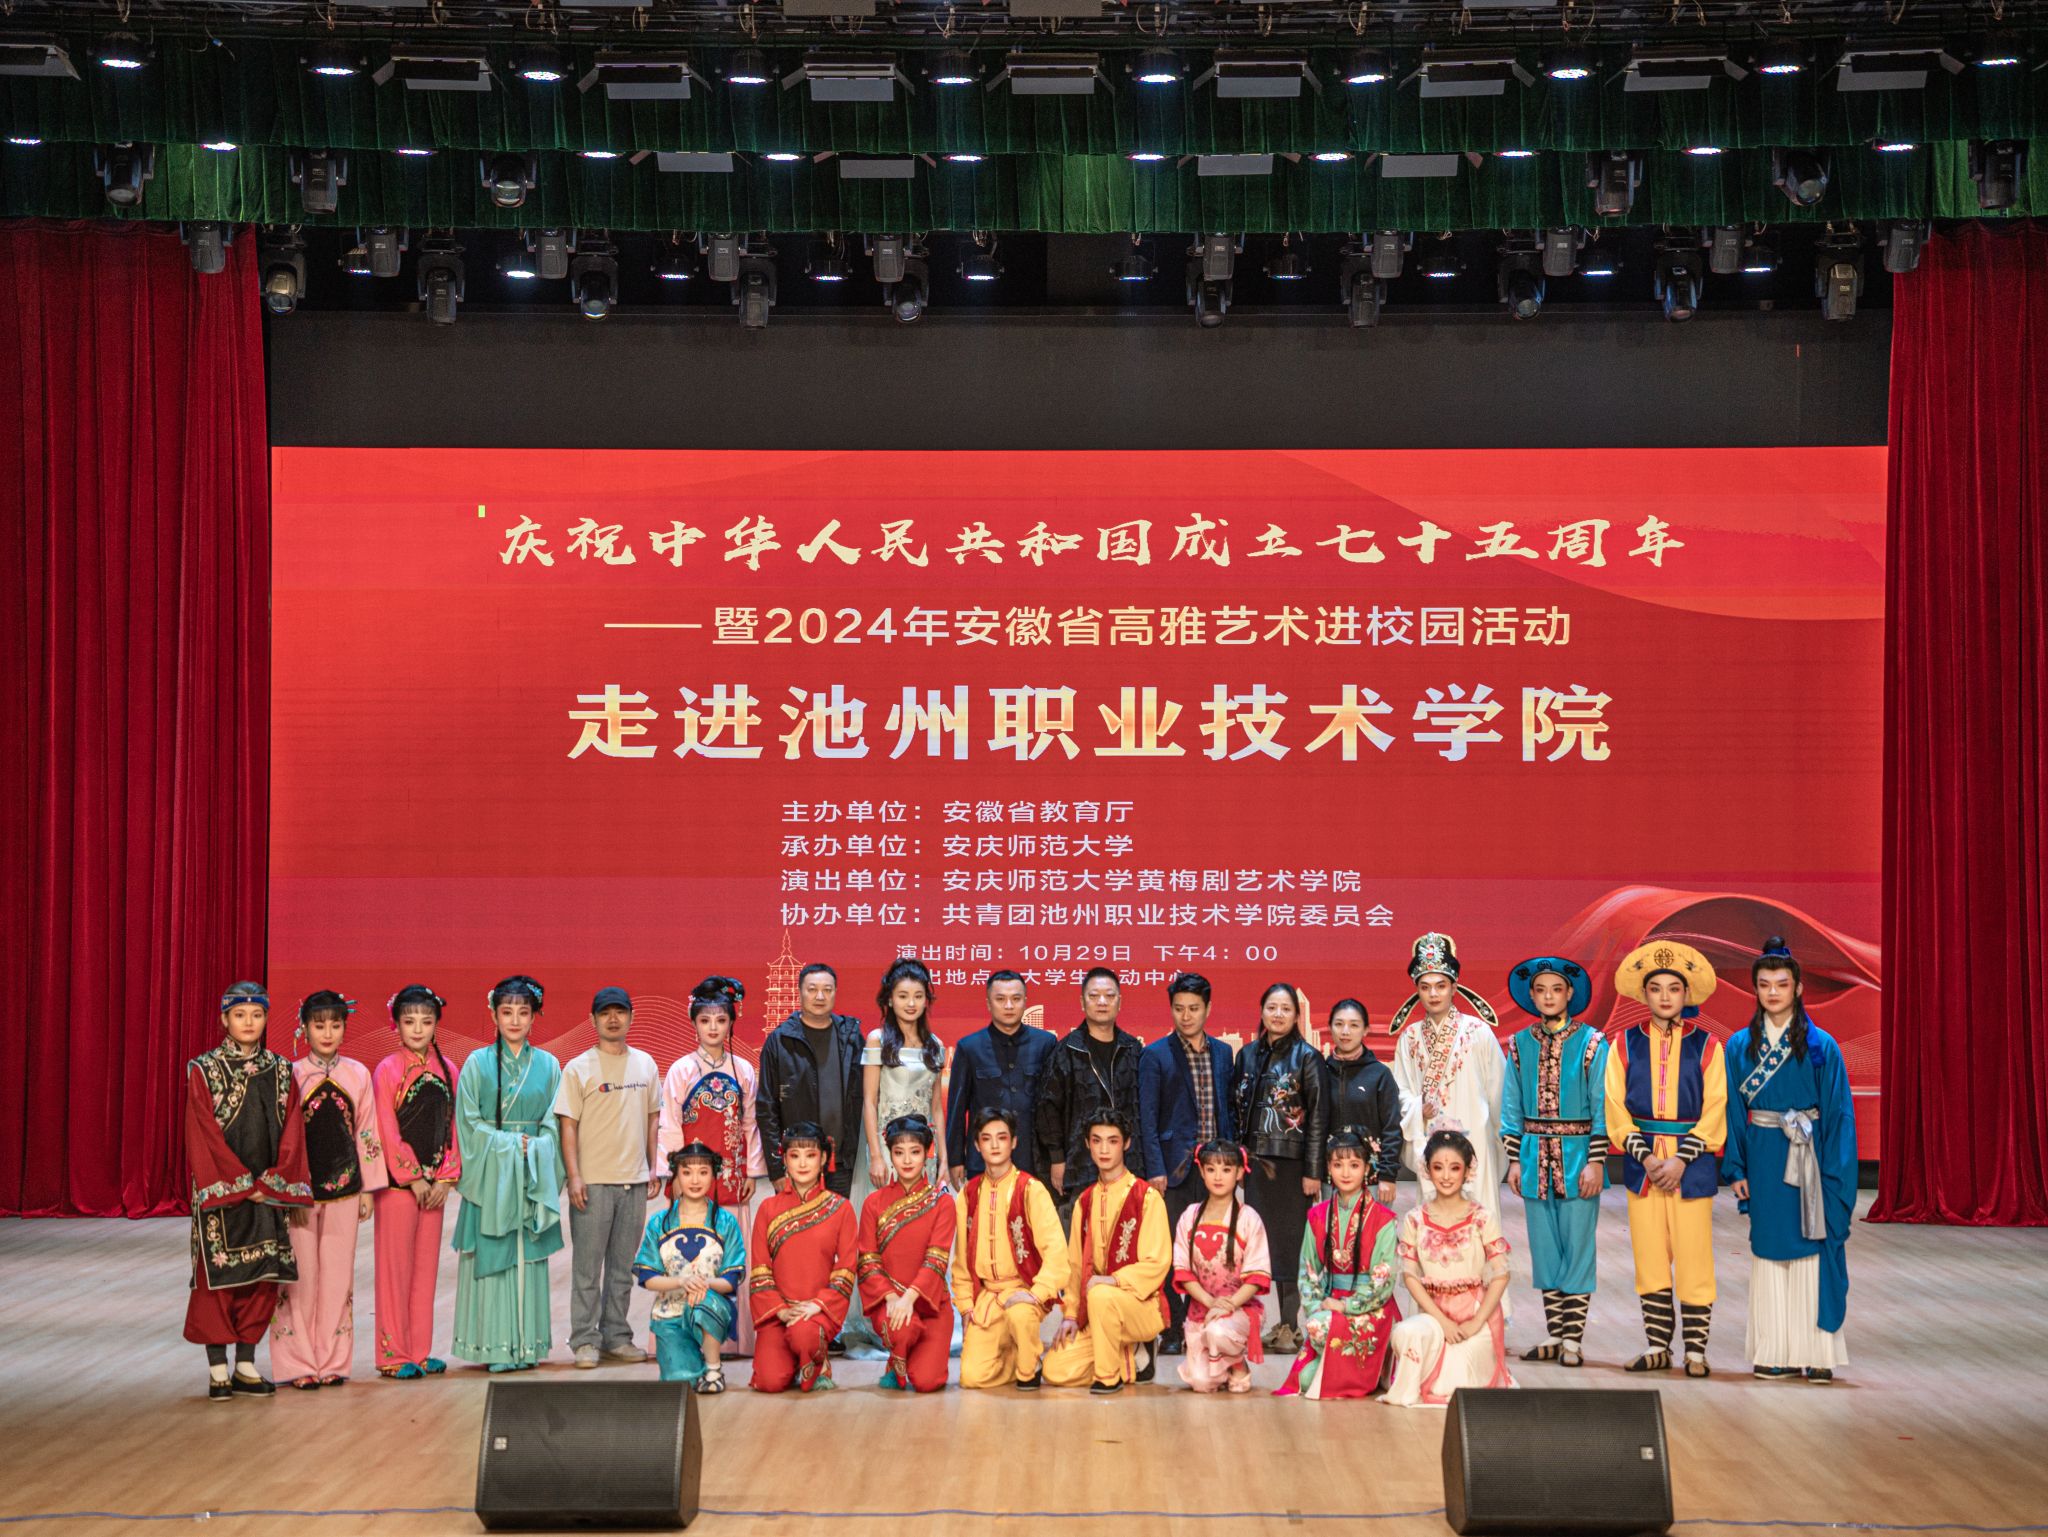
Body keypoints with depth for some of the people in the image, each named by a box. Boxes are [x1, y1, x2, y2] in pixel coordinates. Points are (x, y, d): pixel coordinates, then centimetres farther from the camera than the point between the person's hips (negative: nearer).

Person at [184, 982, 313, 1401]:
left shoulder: (280, 1071, 8)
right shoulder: (204, 1070, -2)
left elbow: (292, 1132, 4)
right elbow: (205, 1135, -7)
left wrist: (270, 1183, -8)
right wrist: (242, 1184, -12)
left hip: (269, 1190, 3)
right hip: (221, 1191, -3)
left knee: (262, 1277, 3)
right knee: (217, 1274, -3)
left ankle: (246, 1366, 11)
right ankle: (218, 1369, 3)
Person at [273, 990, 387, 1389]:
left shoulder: (358, 1075, 4)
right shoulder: (291, 1076, -3)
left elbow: (366, 1132, 7)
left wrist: (368, 1187, 6)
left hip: (343, 1188, 2)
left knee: (338, 1274, 5)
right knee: (301, 1275, 0)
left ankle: (332, 1360, 13)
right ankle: (300, 1362, 7)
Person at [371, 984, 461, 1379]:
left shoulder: (446, 1070, 8)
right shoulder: (388, 1070, -6)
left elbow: (451, 1127, 8)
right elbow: (387, 1132, -10)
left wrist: (445, 1178, -2)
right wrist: (413, 1178, -12)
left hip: (435, 1183, 5)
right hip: (398, 1182, -5)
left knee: (426, 1265, 8)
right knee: (395, 1266, -1)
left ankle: (419, 1351, 15)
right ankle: (393, 1355, 4)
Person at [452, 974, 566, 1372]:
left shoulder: (548, 1066, 7)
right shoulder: (478, 1063, 0)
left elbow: (553, 1124, 6)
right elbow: (468, 1123, -3)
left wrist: (534, 1148, -11)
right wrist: (509, 1142, -11)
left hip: (533, 1174, 2)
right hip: (490, 1173, -2)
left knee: (529, 1257, 4)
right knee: (492, 1256, -3)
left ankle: (528, 1343, 9)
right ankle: (494, 1345, 0)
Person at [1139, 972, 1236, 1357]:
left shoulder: (1222, 1053, 12)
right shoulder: (1155, 1055, -1)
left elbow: (1227, 1111, 16)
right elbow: (1147, 1118, -4)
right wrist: (1155, 1169, -11)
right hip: (1175, 1167, -4)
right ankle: (1172, 1332, 2)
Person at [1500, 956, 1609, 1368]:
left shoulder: (1591, 1044, -4)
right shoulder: (1520, 1045, 7)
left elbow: (1601, 1108, -5)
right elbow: (1511, 1107, 10)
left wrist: (1596, 1162, -10)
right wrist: (1514, 1159, 4)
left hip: (1578, 1153, -4)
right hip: (1535, 1154, 4)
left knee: (1578, 1247, -2)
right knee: (1544, 1248, 8)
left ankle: (1573, 1339, 2)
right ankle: (1554, 1334, 15)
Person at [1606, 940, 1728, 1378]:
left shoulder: (1706, 1046, 2)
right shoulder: (1625, 1044, 5)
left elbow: (1714, 1111, -2)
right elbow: (1616, 1107, 2)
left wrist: (1681, 1159, -12)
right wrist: (1645, 1156, -10)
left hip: (1692, 1164, -2)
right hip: (1642, 1163, 2)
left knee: (1693, 1258, -3)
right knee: (1650, 1257, 4)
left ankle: (1696, 1349, 4)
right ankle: (1658, 1346, 12)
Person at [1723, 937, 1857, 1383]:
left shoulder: (1821, 1046, -2)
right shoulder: (1741, 1045, 5)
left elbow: (1838, 1113, -2)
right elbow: (1733, 1111, 7)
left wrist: (1834, 1175, -8)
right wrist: (1736, 1169, 0)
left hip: (1808, 1158, -2)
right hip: (1764, 1159, 2)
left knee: (1812, 1250, -2)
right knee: (1768, 1250, 5)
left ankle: (1817, 1351, 3)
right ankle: (1774, 1352, 10)